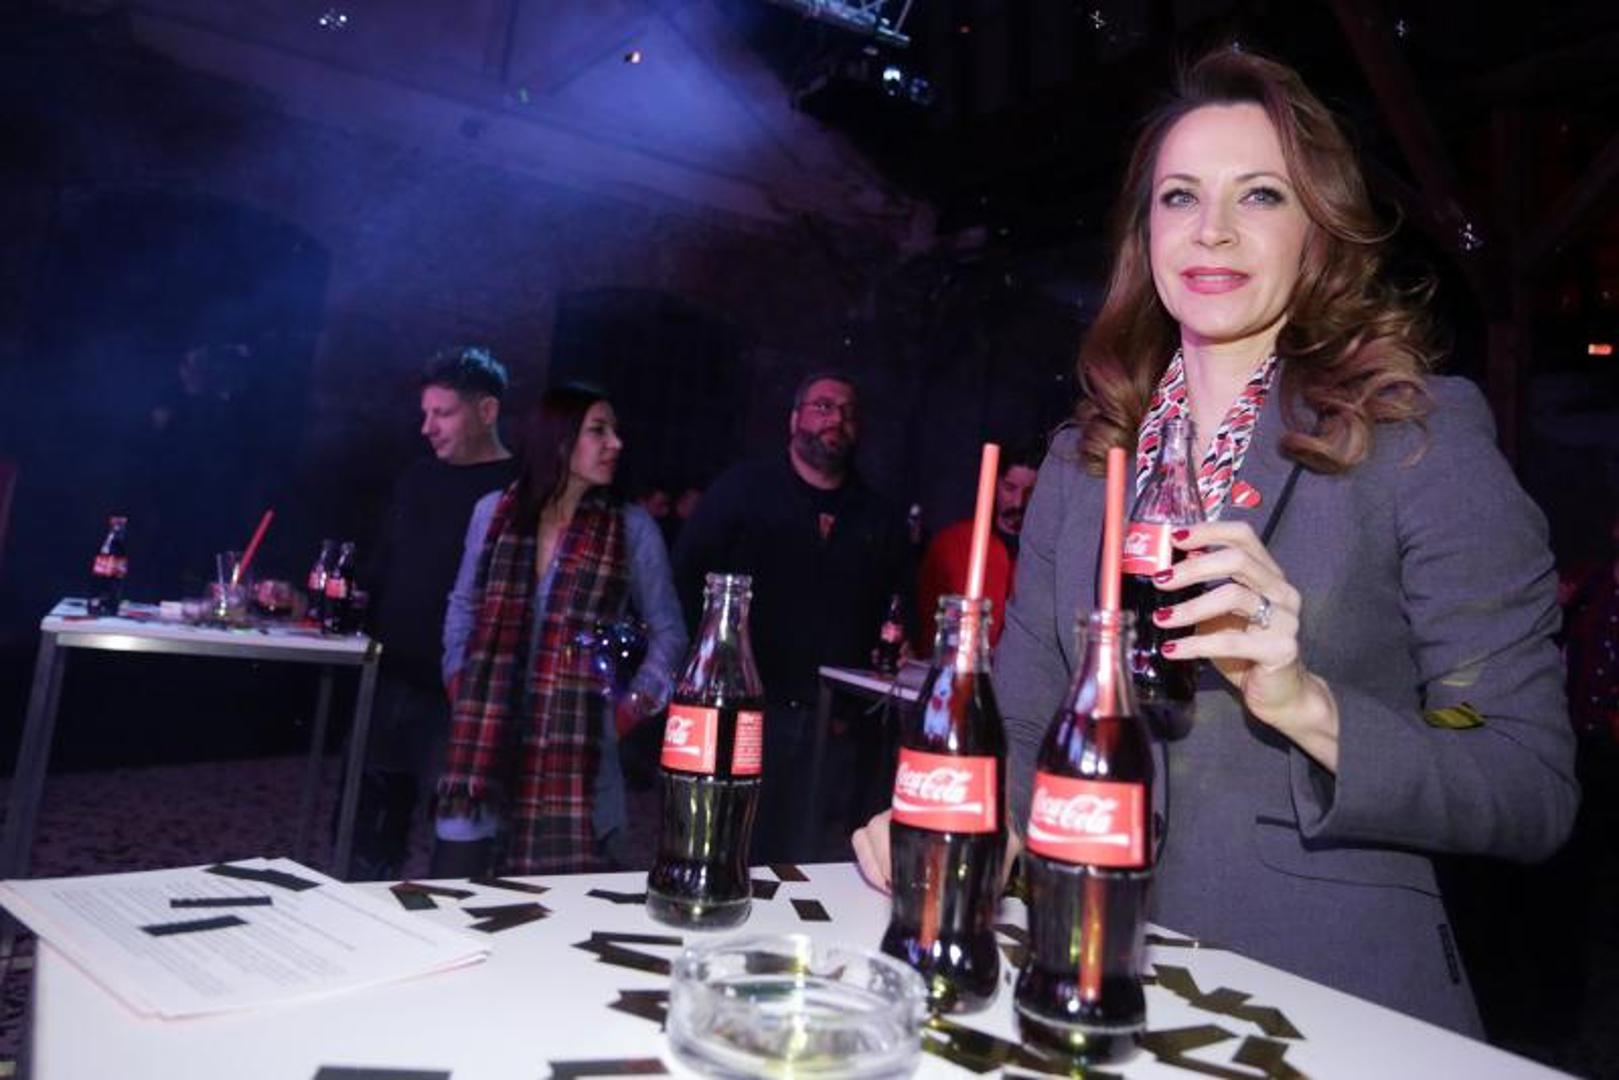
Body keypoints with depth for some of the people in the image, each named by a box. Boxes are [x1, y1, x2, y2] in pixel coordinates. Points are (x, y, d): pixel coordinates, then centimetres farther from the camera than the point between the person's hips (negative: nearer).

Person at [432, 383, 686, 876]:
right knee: (459, 871, 6)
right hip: (484, 745, 2)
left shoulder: (632, 527, -1)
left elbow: (669, 634, 7)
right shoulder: (494, 511, 5)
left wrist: (627, 712, 1)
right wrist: (461, 687, 10)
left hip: (576, 751, -2)